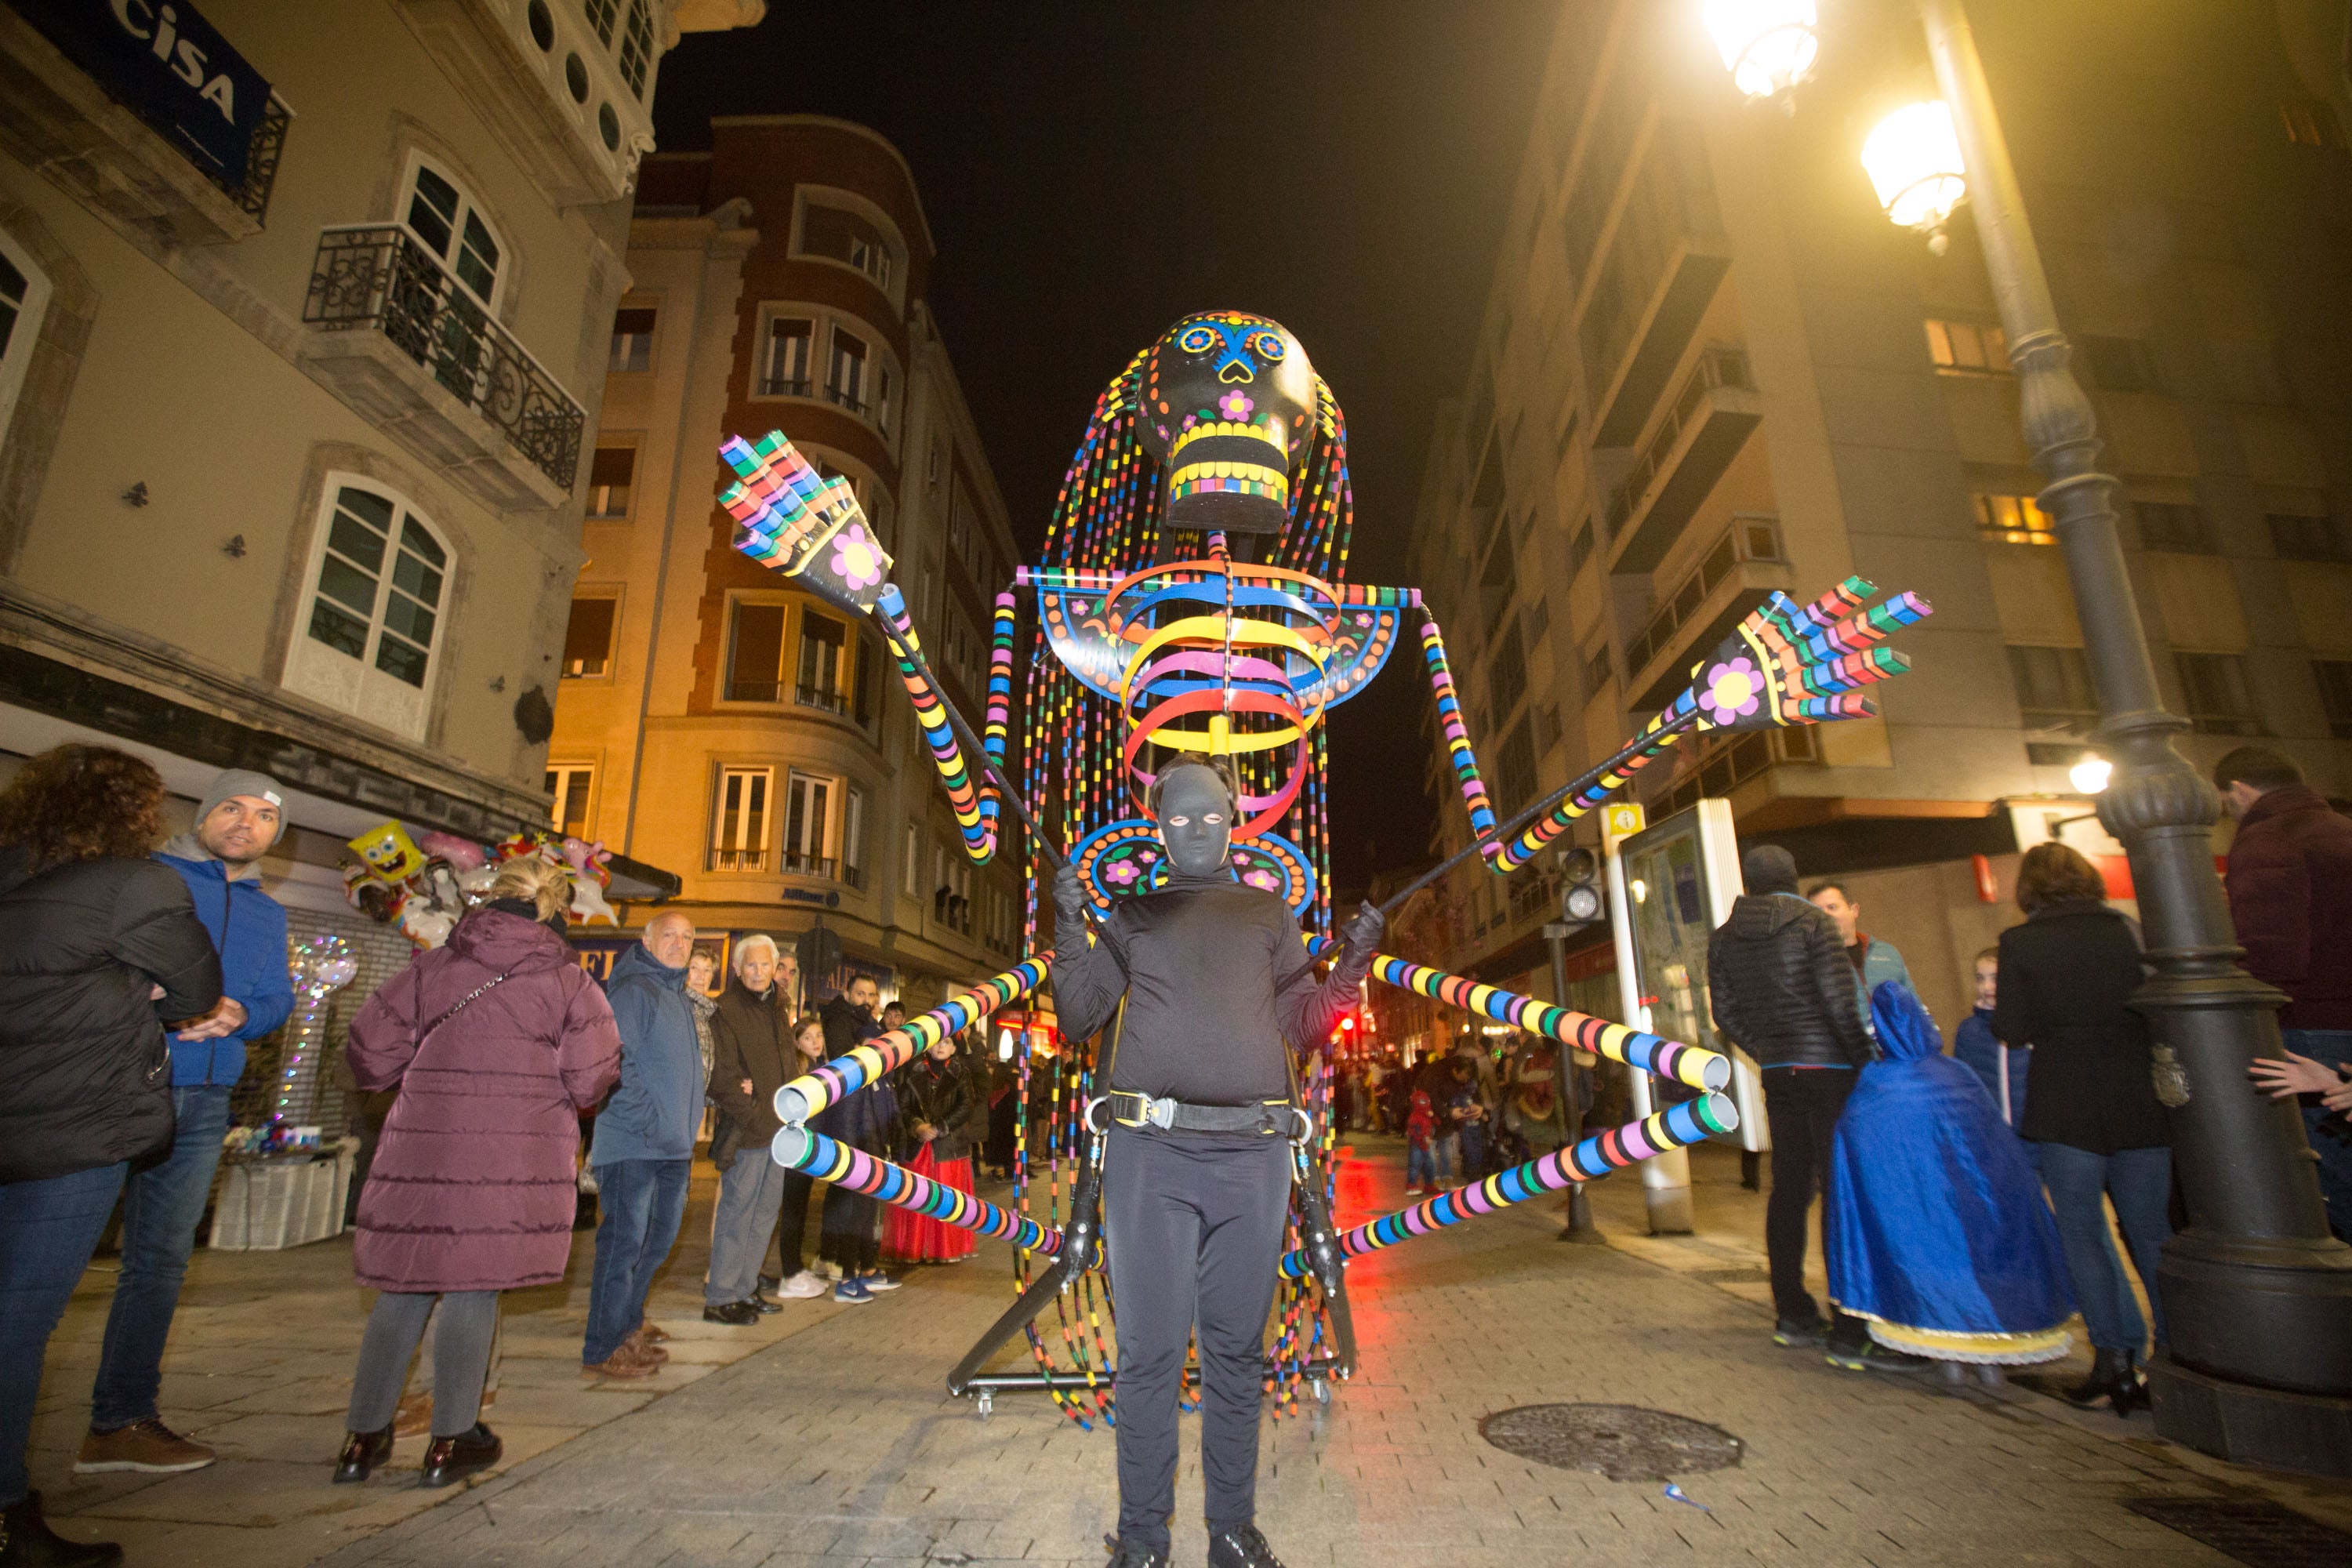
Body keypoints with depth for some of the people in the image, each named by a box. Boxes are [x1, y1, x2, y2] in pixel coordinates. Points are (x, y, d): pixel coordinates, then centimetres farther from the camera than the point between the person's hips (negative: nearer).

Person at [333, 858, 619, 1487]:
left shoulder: (431, 969, 3)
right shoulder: (571, 984, -3)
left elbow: (372, 1055, 3)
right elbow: (592, 1080, -4)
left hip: (422, 1152, 2)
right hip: (517, 1159, -2)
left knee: (404, 1290, 16)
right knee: (474, 1291, 8)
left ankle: (363, 1435, 25)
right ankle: (451, 1441, 17)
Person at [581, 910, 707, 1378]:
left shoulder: (680, 997, 17)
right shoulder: (631, 990, -11)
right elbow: (615, 1061, -20)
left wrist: (686, 1131, 16)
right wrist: (646, 1121, -20)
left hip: (674, 1146, 9)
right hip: (633, 1145, -9)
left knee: (659, 1239, 16)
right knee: (624, 1242, -2)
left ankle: (627, 1331, 29)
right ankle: (603, 1351, 10)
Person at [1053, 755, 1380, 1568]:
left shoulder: (1269, 913, 14)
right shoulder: (1133, 915, 12)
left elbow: (1305, 1026, 12)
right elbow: (1078, 1018, 8)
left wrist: (1351, 965, -2)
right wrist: (1068, 927, -4)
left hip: (1252, 1153, 1)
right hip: (1150, 1150, -1)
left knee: (1236, 1348, 11)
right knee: (1150, 1348, 5)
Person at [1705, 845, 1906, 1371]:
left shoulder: (1724, 939, 8)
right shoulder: (1814, 922, -8)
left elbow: (1725, 1013, 9)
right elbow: (1839, 1000, -15)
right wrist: (1865, 1057, -5)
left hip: (1778, 1075, 5)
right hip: (1828, 1068, -5)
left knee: (1789, 1188, 12)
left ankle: (1792, 1315, 20)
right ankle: (1849, 1333, -2)